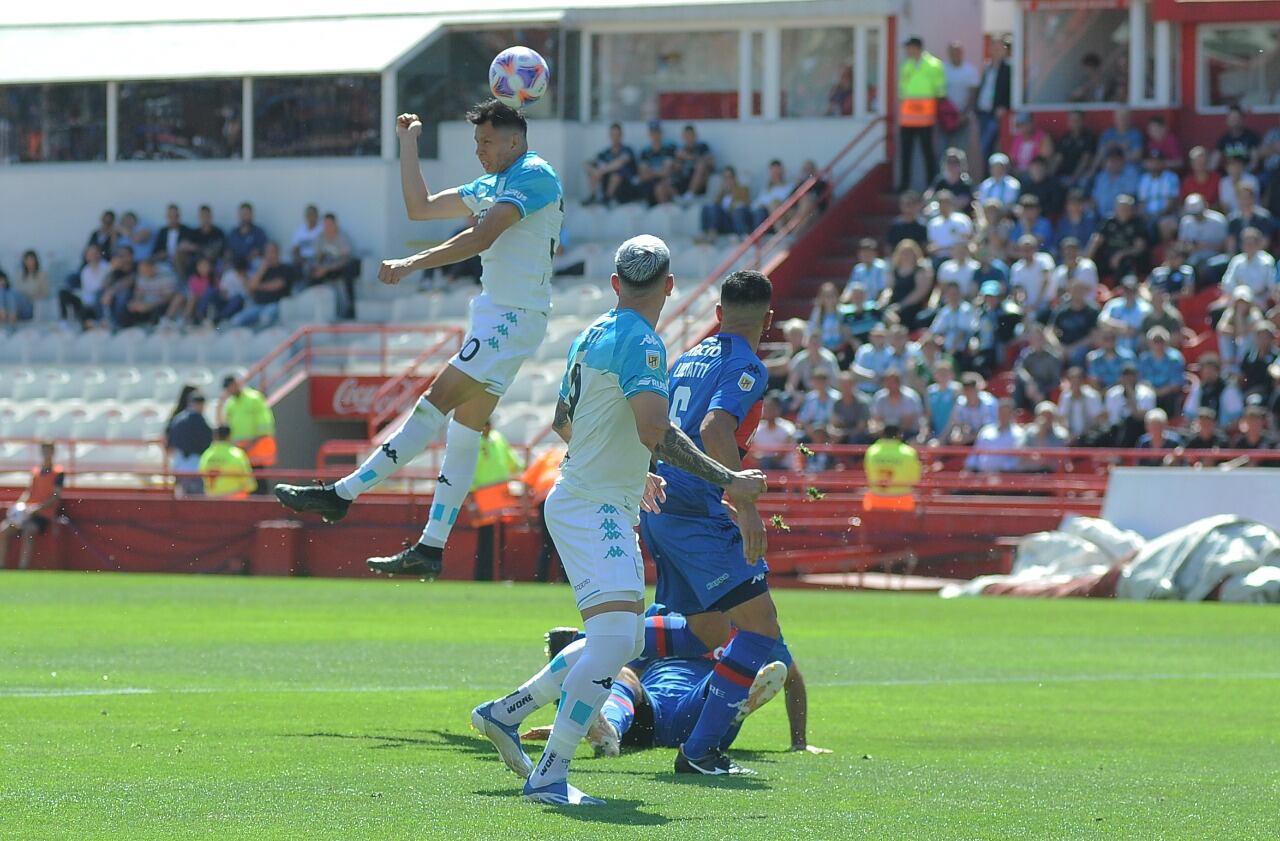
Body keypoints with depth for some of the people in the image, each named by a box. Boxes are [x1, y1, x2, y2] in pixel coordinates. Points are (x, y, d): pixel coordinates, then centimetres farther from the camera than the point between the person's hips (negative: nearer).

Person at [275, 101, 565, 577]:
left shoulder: (534, 176, -12)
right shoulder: (491, 186, 19)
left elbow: (482, 238, -24)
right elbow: (420, 207, 25)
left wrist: (414, 263, -28)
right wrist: (409, 144, 19)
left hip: (513, 318, -10)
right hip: (492, 314, 10)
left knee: (437, 403, -14)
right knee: (463, 430, 7)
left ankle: (341, 494, -20)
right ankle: (431, 548, 7)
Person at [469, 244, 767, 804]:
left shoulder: (594, 334, 15)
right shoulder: (639, 341, -15)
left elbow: (563, 424, 27)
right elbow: (655, 431, -27)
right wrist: (727, 482, -23)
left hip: (611, 510, 10)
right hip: (594, 509, -10)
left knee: (623, 642, 17)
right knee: (615, 637, -22)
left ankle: (504, 713, 25)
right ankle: (550, 775, -28)